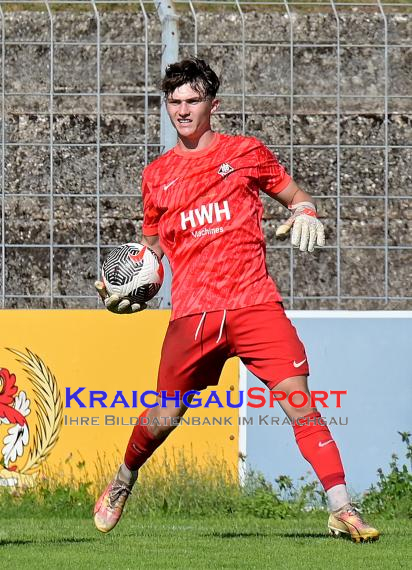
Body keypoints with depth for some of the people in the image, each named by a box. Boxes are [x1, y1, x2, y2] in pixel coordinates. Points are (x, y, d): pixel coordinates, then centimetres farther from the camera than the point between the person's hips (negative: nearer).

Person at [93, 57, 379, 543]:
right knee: (163, 417, 4)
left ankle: (341, 509, -17)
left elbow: (297, 197, 17)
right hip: (192, 313, 2)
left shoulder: (247, 152, 9)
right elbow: (152, 242, 26)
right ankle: (122, 482, 34)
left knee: (298, 400, -15)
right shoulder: (157, 174, 14)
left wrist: (305, 215, -6)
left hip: (254, 303, -2)